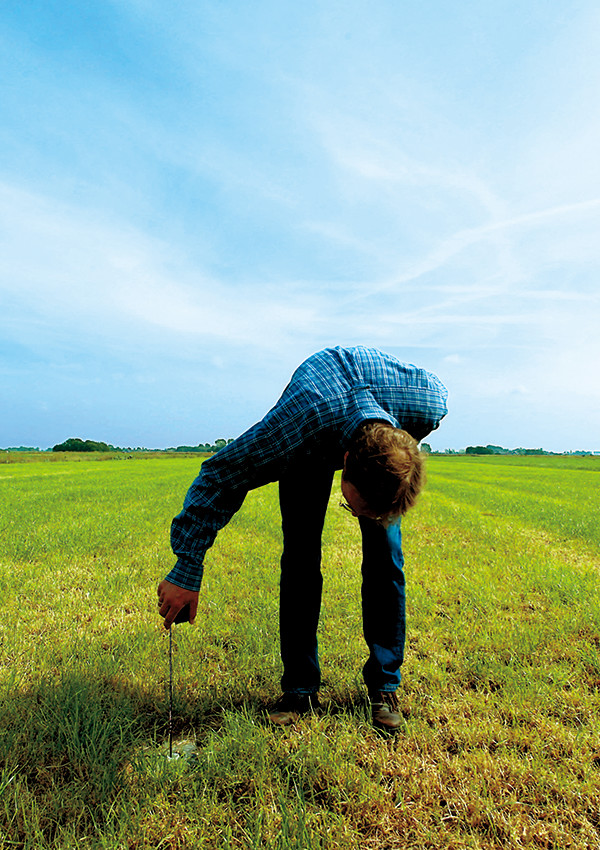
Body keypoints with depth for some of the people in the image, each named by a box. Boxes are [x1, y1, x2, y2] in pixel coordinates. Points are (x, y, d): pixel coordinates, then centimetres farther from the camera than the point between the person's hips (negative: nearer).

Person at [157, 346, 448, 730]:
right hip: (312, 445, -1)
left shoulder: (429, 403, -39)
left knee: (385, 554, -8)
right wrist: (186, 571, -30)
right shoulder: (298, 425, -46)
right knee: (301, 558, -9)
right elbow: (220, 475, -33)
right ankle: (300, 689, 6)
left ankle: (384, 686, 7)